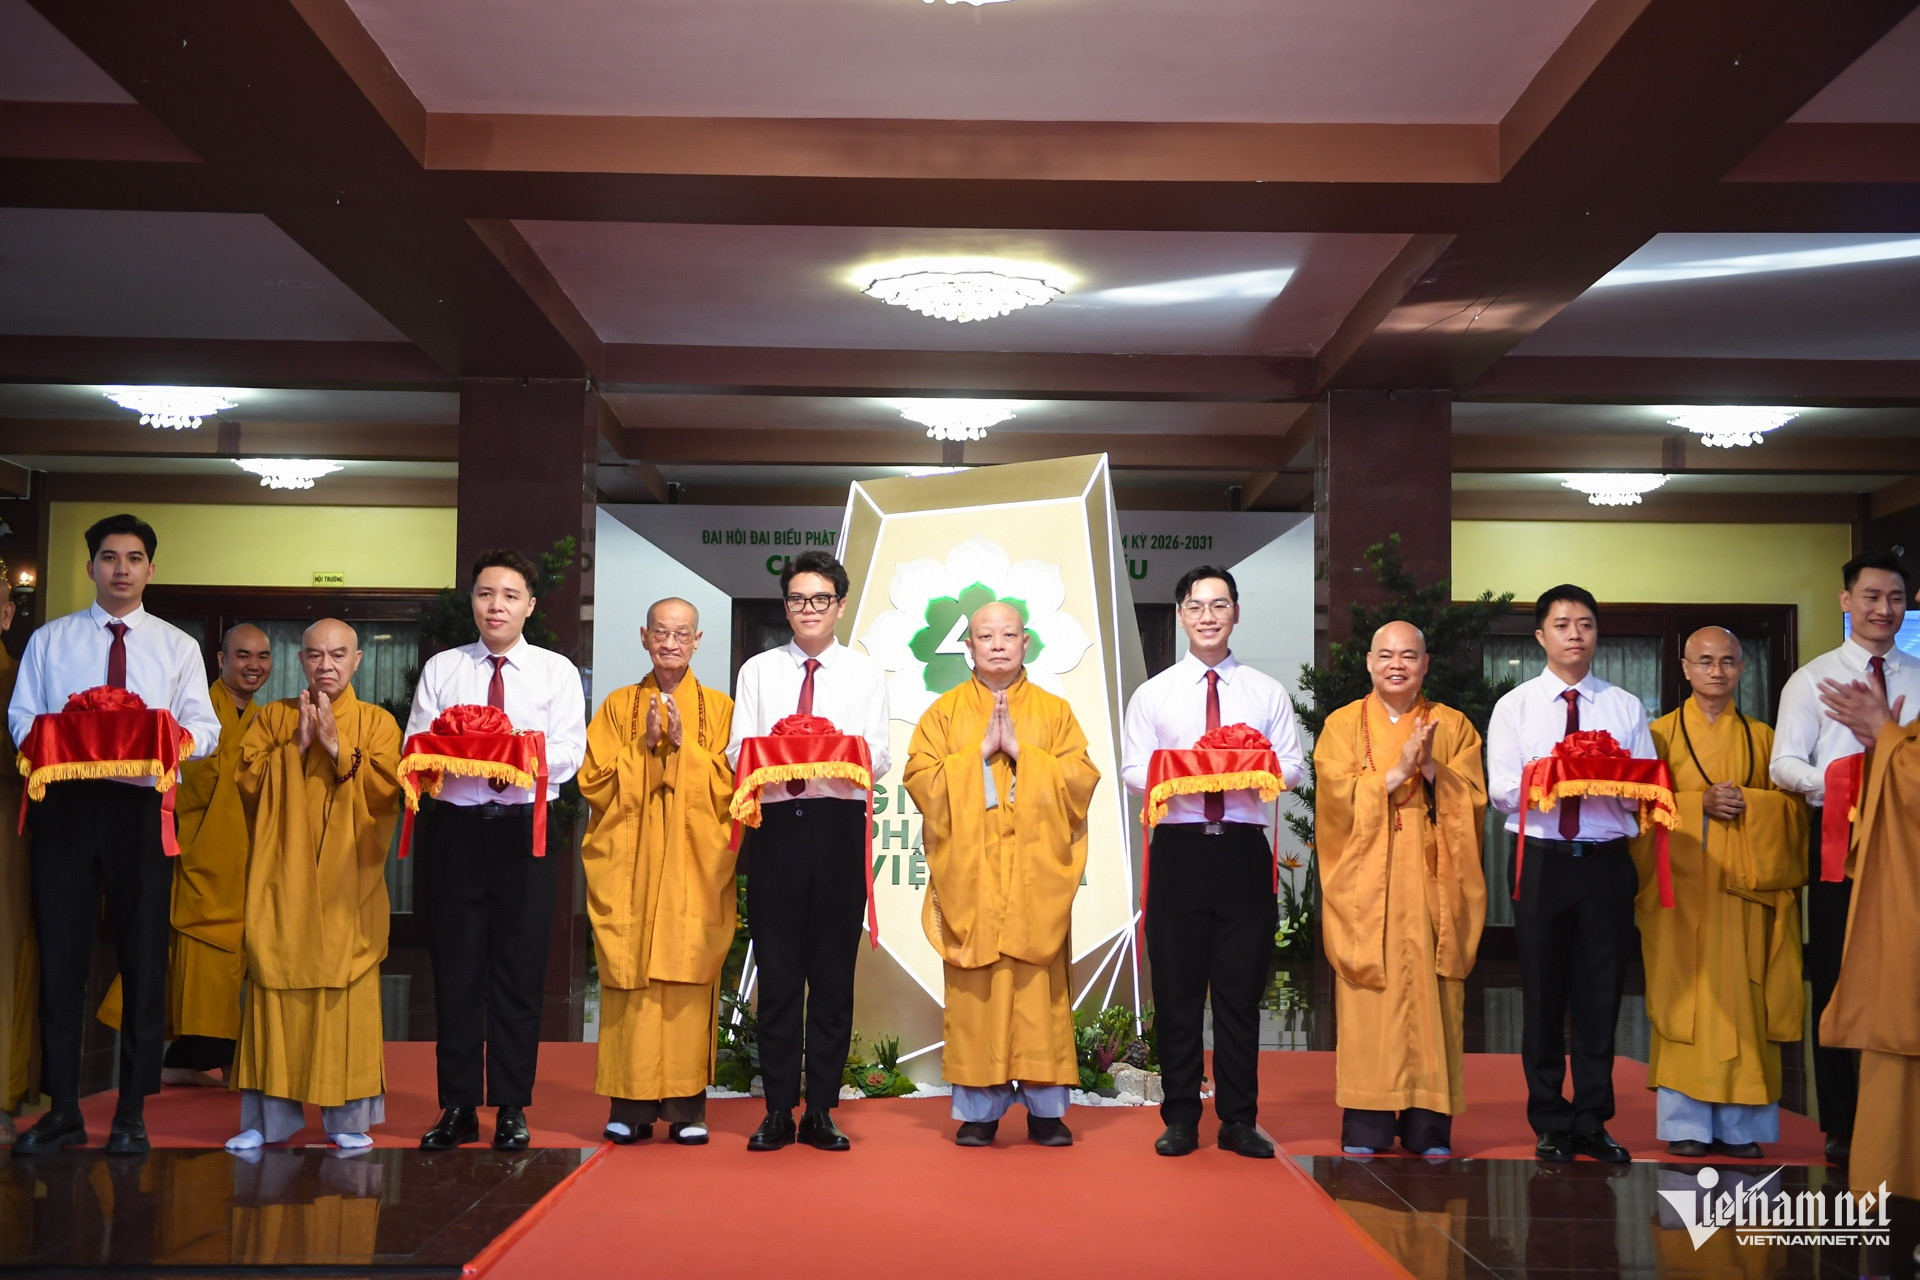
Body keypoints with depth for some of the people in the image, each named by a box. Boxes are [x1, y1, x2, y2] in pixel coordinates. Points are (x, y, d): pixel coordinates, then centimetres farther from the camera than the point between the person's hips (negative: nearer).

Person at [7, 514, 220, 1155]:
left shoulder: (176, 646, 11)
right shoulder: (49, 640, 13)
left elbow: (205, 728, 4)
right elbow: (21, 716, 8)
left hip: (141, 806, 0)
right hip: (65, 802, 0)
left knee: (143, 956, 2)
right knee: (60, 953, 2)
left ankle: (132, 1112, 11)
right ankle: (62, 1109, 12)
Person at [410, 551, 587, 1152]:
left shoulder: (557, 672, 8)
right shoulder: (441, 669, 12)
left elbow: (569, 754, -3)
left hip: (525, 829, -1)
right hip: (454, 827, 1)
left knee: (520, 970, 2)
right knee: (455, 969, 3)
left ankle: (512, 1108, 10)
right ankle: (457, 1108, 11)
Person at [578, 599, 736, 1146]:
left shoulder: (719, 709, 9)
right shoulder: (618, 707, 12)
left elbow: (727, 786, -1)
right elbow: (594, 782, 3)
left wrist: (683, 746, -11)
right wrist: (643, 746, -8)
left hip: (694, 868, -1)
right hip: (630, 867, 1)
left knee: (688, 977, -4)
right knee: (630, 979, -4)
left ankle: (687, 1105, 2)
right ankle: (631, 1105, 3)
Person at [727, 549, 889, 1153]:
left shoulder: (866, 674, 10)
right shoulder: (758, 671, 14)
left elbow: (877, 758, -1)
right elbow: (737, 753, 5)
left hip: (839, 825, 0)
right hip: (776, 825, 1)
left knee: (834, 971, 2)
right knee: (777, 970, 1)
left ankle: (821, 1111, 9)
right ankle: (778, 1111, 8)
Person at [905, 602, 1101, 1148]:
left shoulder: (1055, 712, 10)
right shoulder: (945, 712, 9)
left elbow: (1082, 780, -2)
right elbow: (921, 780, -2)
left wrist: (1020, 750, -9)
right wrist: (981, 751, -9)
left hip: (1035, 876, 0)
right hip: (969, 877, 0)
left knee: (1039, 989, -2)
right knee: (975, 991, -3)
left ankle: (1045, 1108, 6)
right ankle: (979, 1109, 5)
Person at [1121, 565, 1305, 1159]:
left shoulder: (1267, 692, 10)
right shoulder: (1153, 693, 9)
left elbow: (1294, 767, 4)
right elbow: (1133, 771, 3)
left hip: (1244, 848, 0)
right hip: (1179, 848, 0)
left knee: (1242, 987, 3)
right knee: (1177, 987, 4)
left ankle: (1239, 1120, 12)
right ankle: (1180, 1119, 13)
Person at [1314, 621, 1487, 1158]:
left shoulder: (1454, 726, 11)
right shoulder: (1343, 725, 8)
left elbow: (1473, 800, 1)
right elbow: (1337, 795, -6)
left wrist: (1431, 769, -15)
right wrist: (1399, 770, -16)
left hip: (1430, 886, 1)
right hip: (1365, 886, -1)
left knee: (1430, 997, -2)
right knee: (1368, 1000, -4)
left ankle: (1429, 1127, 4)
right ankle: (1367, 1124, 0)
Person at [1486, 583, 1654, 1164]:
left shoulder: (1626, 707, 11)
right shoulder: (1514, 706, 7)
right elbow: (1501, 789, -2)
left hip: (1607, 862, 1)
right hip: (1542, 860, -1)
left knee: (1601, 995, 4)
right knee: (1543, 995, 4)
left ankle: (1592, 1123, 14)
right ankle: (1551, 1125, 15)